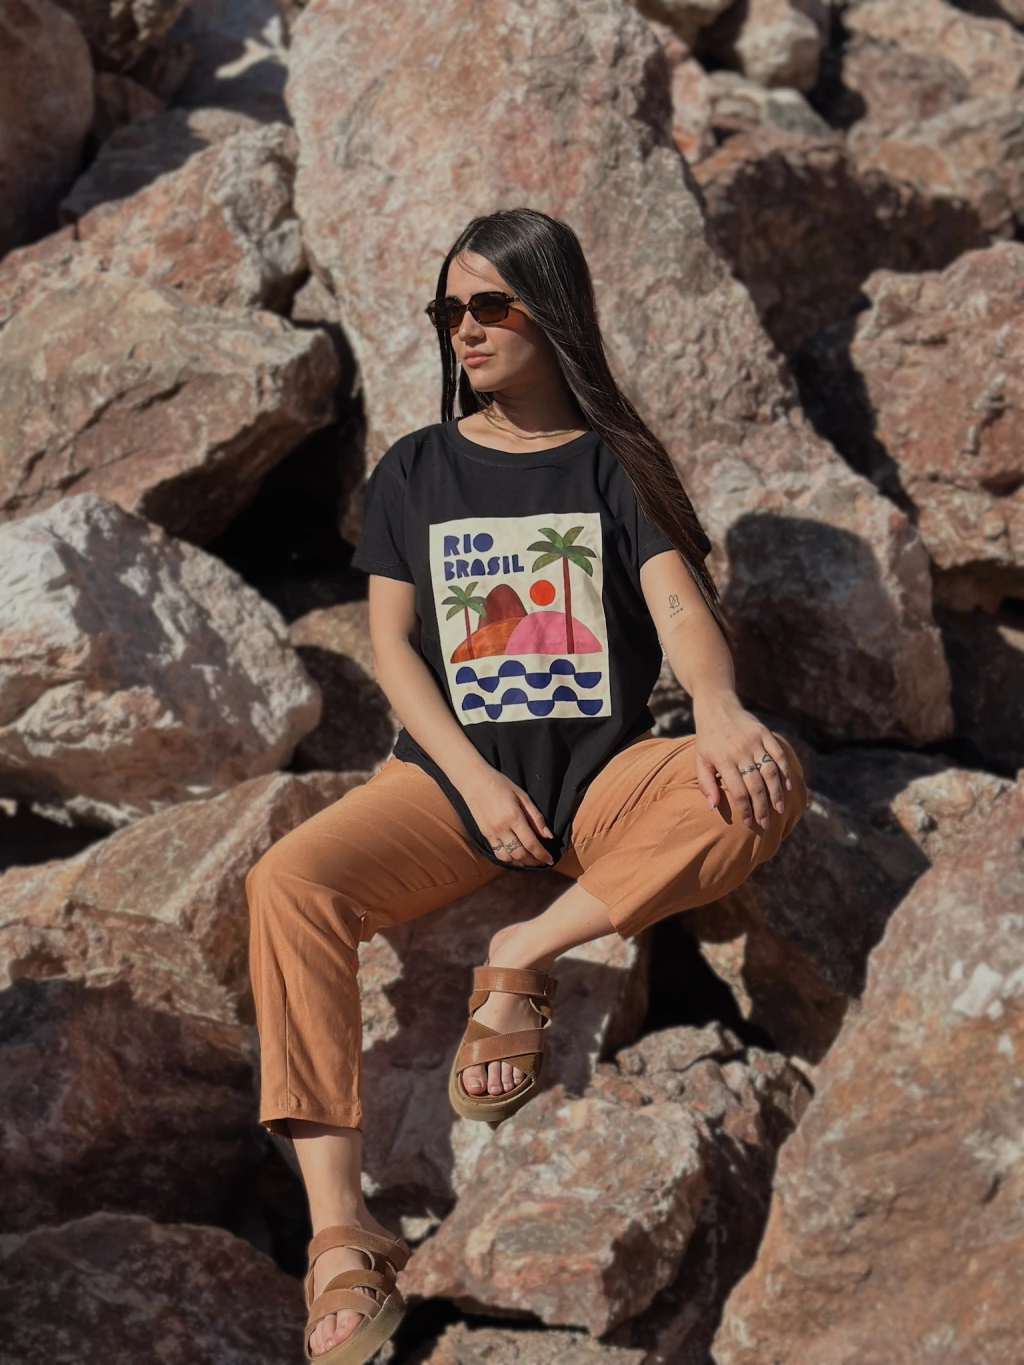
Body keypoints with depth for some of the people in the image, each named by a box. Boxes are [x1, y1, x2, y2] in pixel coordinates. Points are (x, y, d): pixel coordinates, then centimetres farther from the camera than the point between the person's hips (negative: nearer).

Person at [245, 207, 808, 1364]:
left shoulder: (615, 466, 6)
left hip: (602, 775, 0)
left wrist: (719, 710, -32)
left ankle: (523, 960, -20)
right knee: (287, 882, -29)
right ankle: (339, 1234, -36)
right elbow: (391, 643, 4)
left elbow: (681, 605, -9)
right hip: (452, 777, 1)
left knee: (767, 785, -31)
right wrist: (476, 781, -12)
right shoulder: (414, 472, 10)